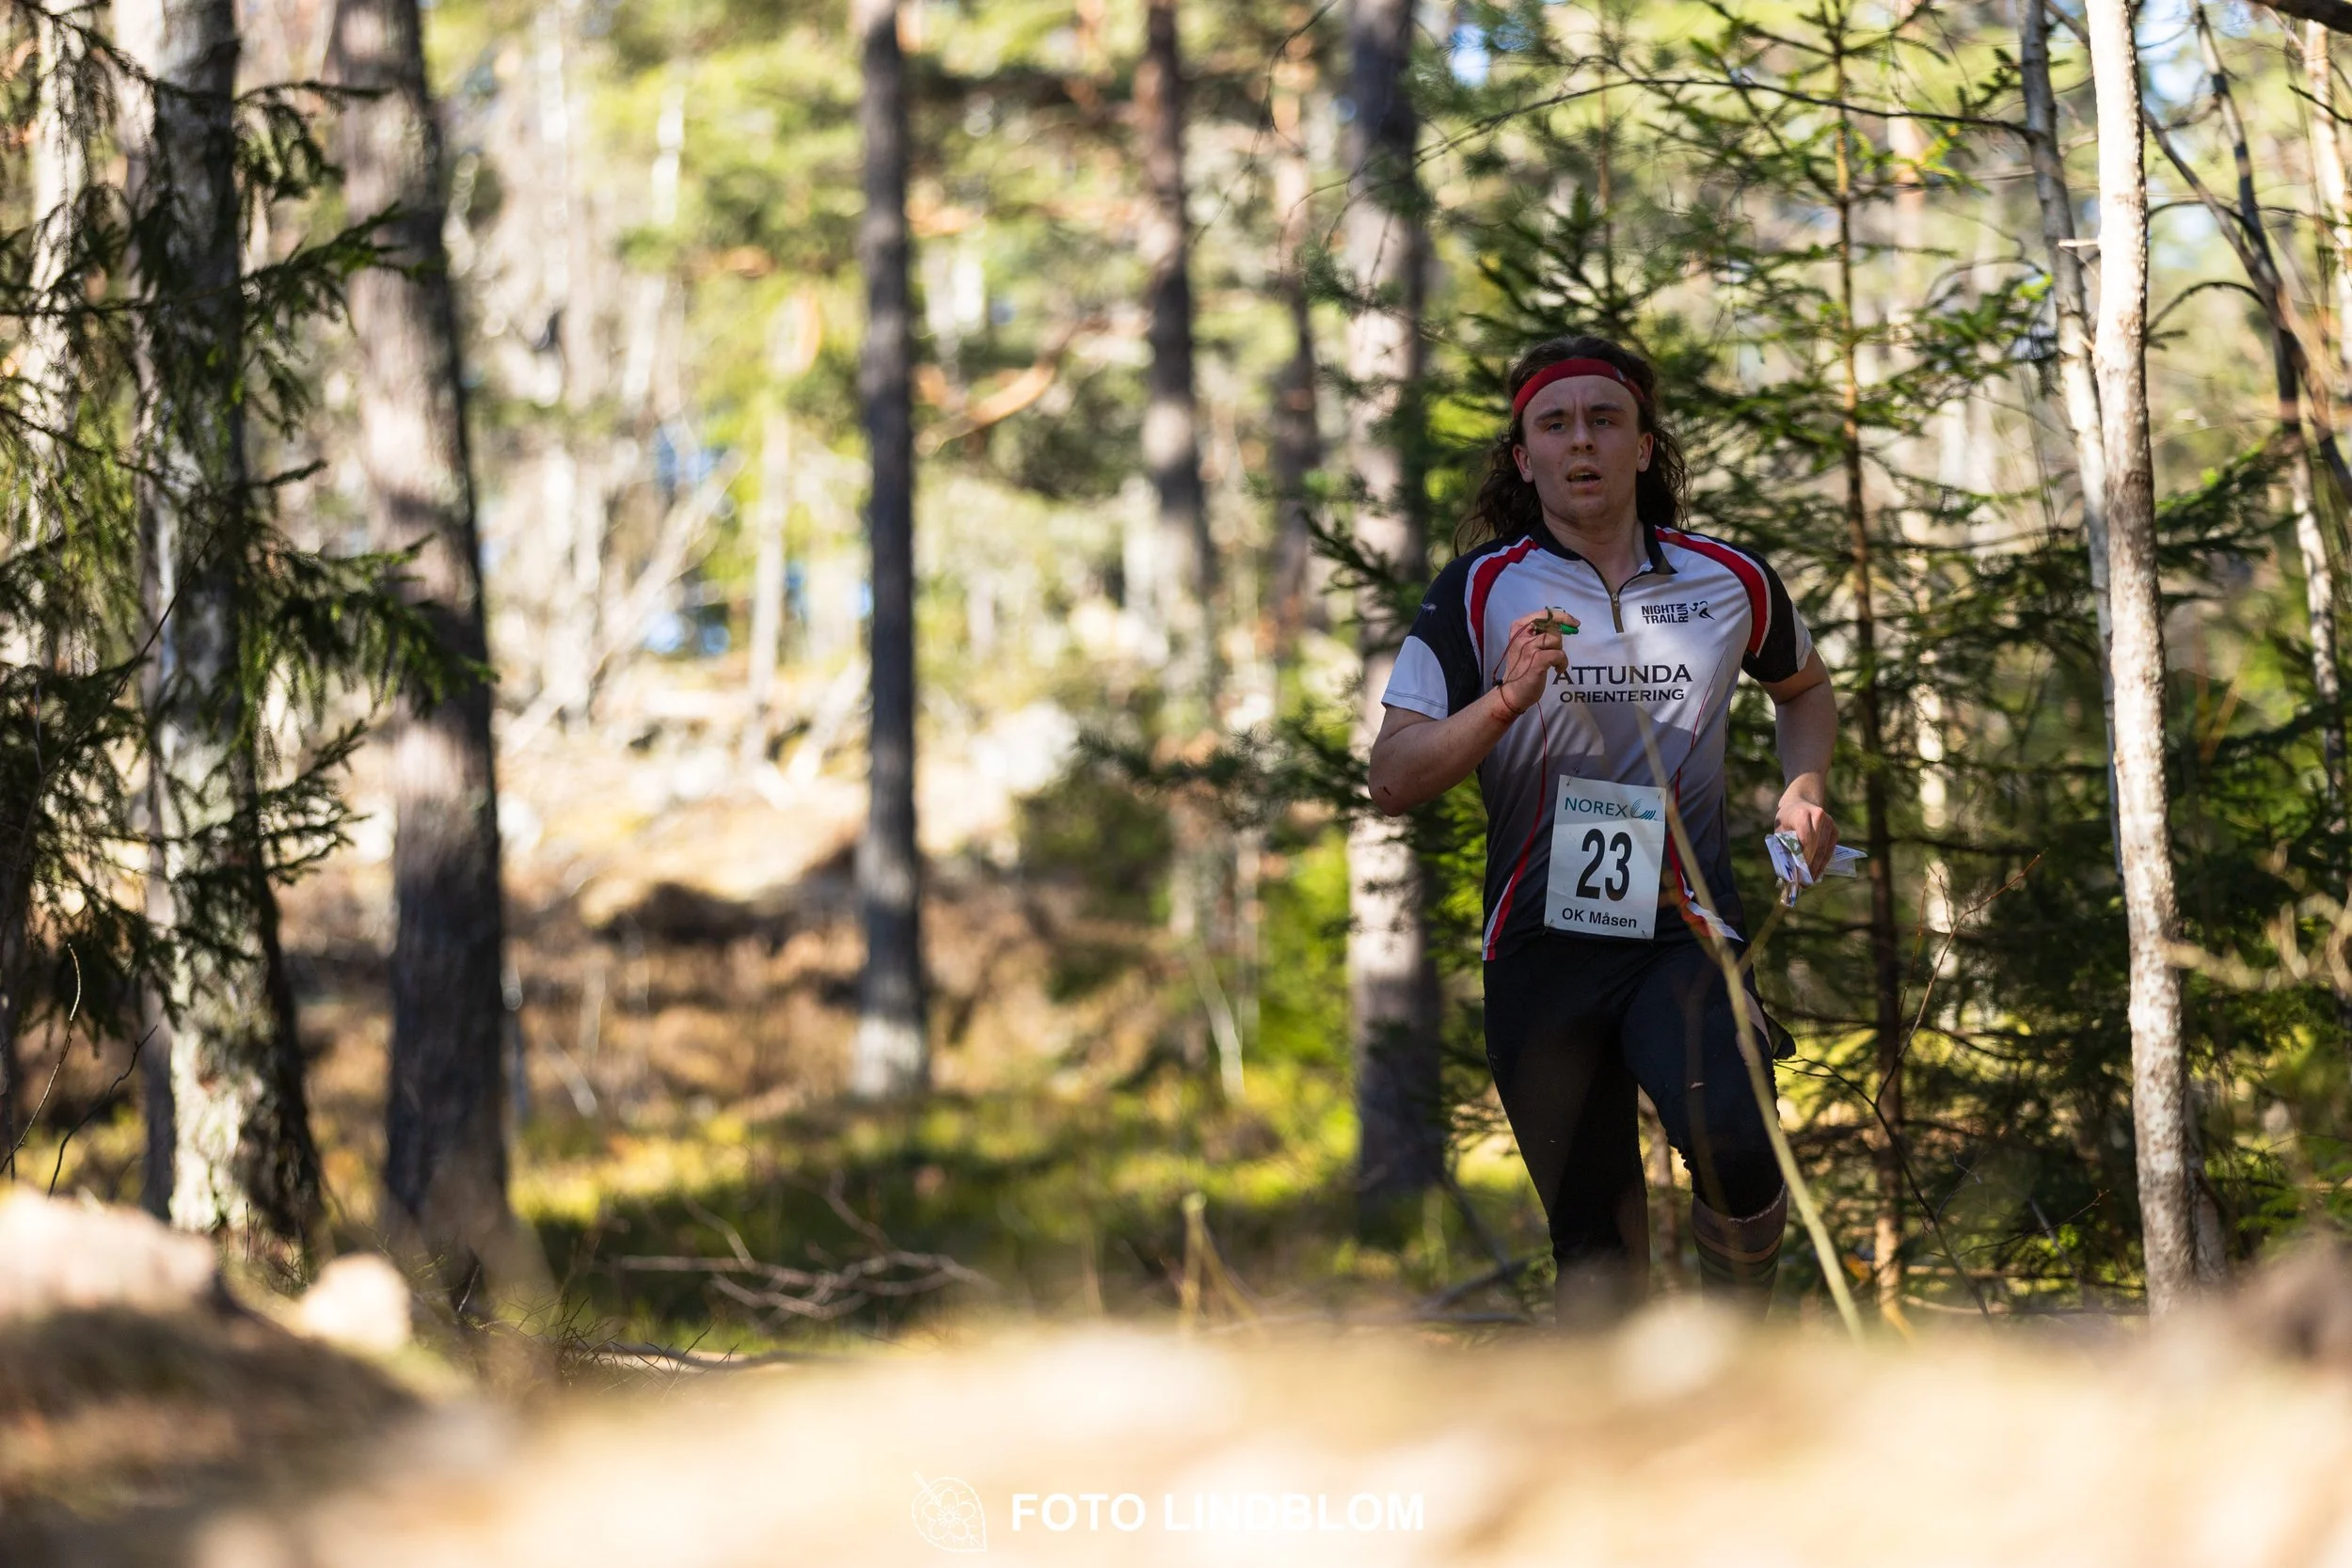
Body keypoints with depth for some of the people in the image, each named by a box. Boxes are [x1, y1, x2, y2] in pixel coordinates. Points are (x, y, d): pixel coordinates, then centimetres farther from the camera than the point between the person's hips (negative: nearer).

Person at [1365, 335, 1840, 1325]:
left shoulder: (1731, 580, 7)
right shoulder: (1479, 593, 2)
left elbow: (1804, 686, 29)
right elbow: (1392, 781, -5)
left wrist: (1803, 789, 9)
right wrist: (1508, 698, -21)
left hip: (1684, 931, 0)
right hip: (1541, 946, 1)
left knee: (1731, 1144, -28)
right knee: (1593, 1238, 4)